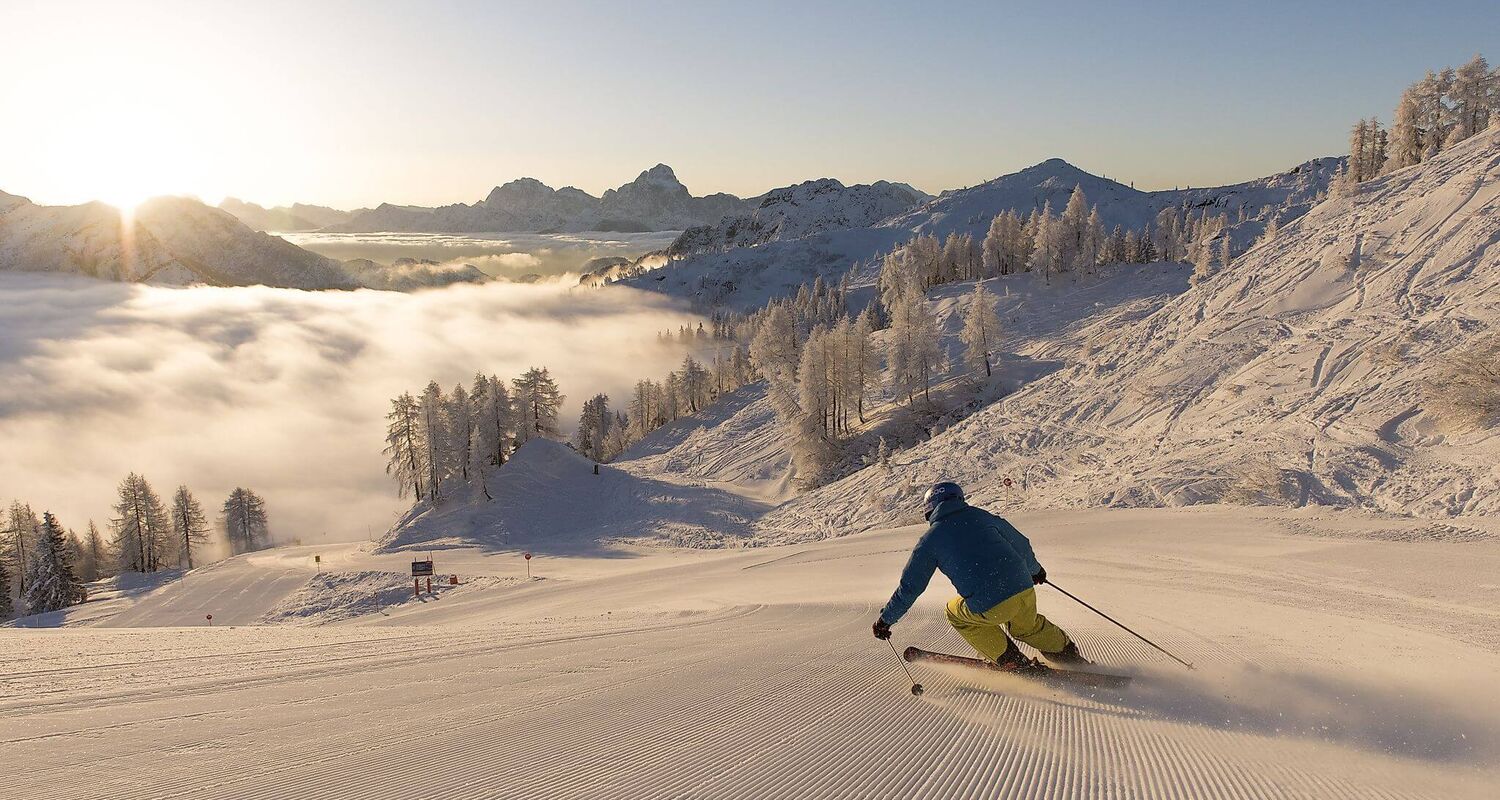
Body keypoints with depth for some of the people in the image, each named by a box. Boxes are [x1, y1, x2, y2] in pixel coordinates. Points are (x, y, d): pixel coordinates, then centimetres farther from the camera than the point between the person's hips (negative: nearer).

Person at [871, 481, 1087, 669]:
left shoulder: (930, 539, 5)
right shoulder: (981, 516, 16)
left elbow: (910, 586, 7)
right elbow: (1021, 544, 26)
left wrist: (886, 619, 19)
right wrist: (1035, 569, 46)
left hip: (989, 607, -5)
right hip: (1025, 589, 5)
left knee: (956, 612, 26)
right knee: (1028, 626, 36)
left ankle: (1013, 661, 22)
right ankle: (1073, 658, 39)